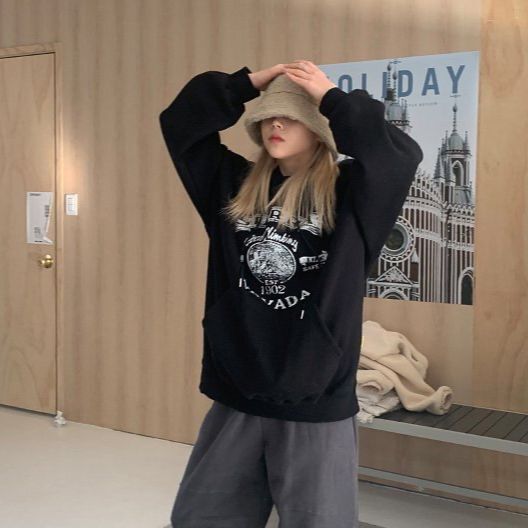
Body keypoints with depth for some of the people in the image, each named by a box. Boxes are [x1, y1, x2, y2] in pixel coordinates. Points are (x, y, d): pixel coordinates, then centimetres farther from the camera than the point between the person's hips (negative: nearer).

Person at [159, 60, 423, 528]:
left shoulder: (349, 194, -4)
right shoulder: (235, 186, 7)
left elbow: (400, 154, -21)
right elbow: (180, 124, 9)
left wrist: (333, 97, -12)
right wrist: (247, 83, 1)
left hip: (316, 403, -4)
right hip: (237, 395, 4)